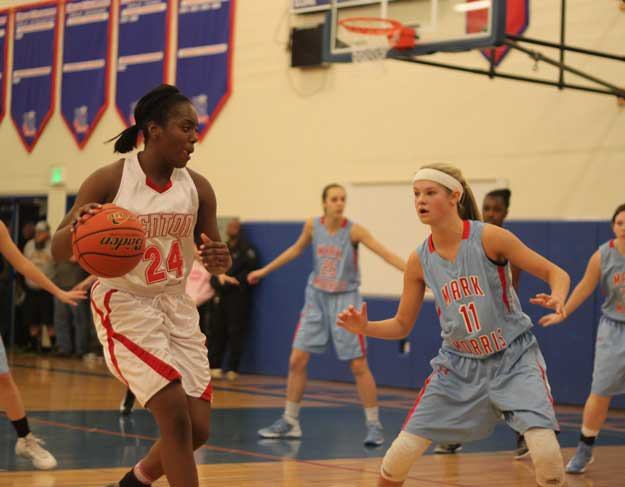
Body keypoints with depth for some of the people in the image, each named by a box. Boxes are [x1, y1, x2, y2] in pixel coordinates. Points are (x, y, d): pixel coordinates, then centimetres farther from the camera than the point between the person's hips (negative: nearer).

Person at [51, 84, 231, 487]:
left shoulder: (197, 188, -1)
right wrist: (76, 228, -35)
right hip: (124, 304, -5)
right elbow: (59, 251, -12)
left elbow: (214, 254, 9)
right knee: (176, 416, -17)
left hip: (176, 306, 5)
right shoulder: (110, 181, -13)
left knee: (199, 428, 2)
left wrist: (220, 259, -16)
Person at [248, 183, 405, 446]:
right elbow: (296, 249, 16)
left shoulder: (353, 230, -13)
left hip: (345, 300, -4)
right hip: (316, 298, 4)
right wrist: (264, 270, 24)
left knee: (359, 365, -6)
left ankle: (374, 425, 6)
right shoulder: (312, 225, -1)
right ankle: (289, 422, 14)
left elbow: (385, 253, -20)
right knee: (296, 360, 1)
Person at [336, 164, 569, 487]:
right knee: (400, 455, -3)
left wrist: (557, 298, -32)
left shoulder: (488, 237, -15)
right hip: (459, 364, 3)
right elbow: (401, 326, 6)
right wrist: (364, 327, -13)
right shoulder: (419, 261, -3)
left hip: (513, 358, -3)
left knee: (546, 454, -22)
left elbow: (555, 273, -10)